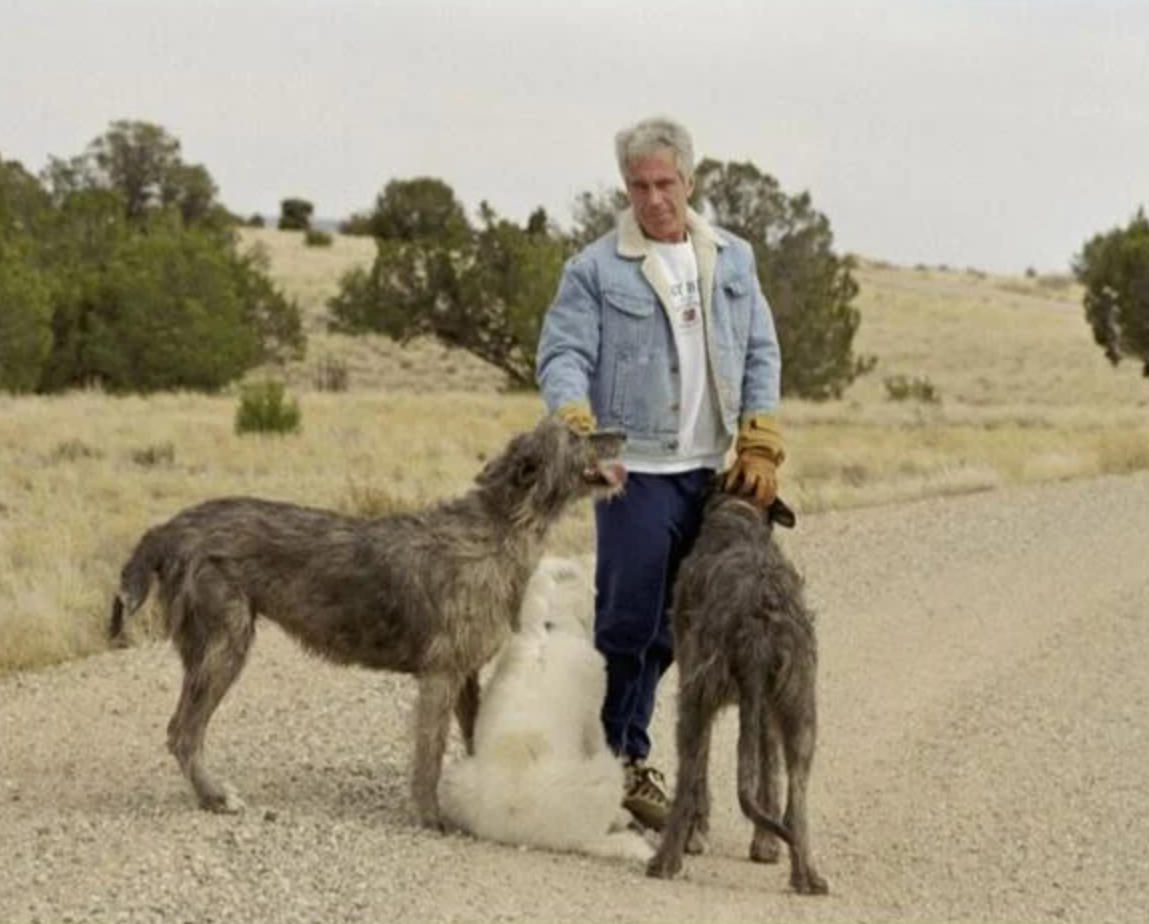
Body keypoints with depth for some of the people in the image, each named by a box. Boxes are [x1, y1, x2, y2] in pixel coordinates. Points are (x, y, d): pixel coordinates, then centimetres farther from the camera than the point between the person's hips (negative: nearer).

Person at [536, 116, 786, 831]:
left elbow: (762, 355, 13)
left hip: (706, 474, 5)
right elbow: (564, 354, -9)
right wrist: (575, 420, -29)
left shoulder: (734, 260, 11)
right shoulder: (596, 270, -3)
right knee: (627, 622, -6)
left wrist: (761, 450, 3)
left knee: (667, 631, 9)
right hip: (636, 470, -5)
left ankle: (628, 757, 19)